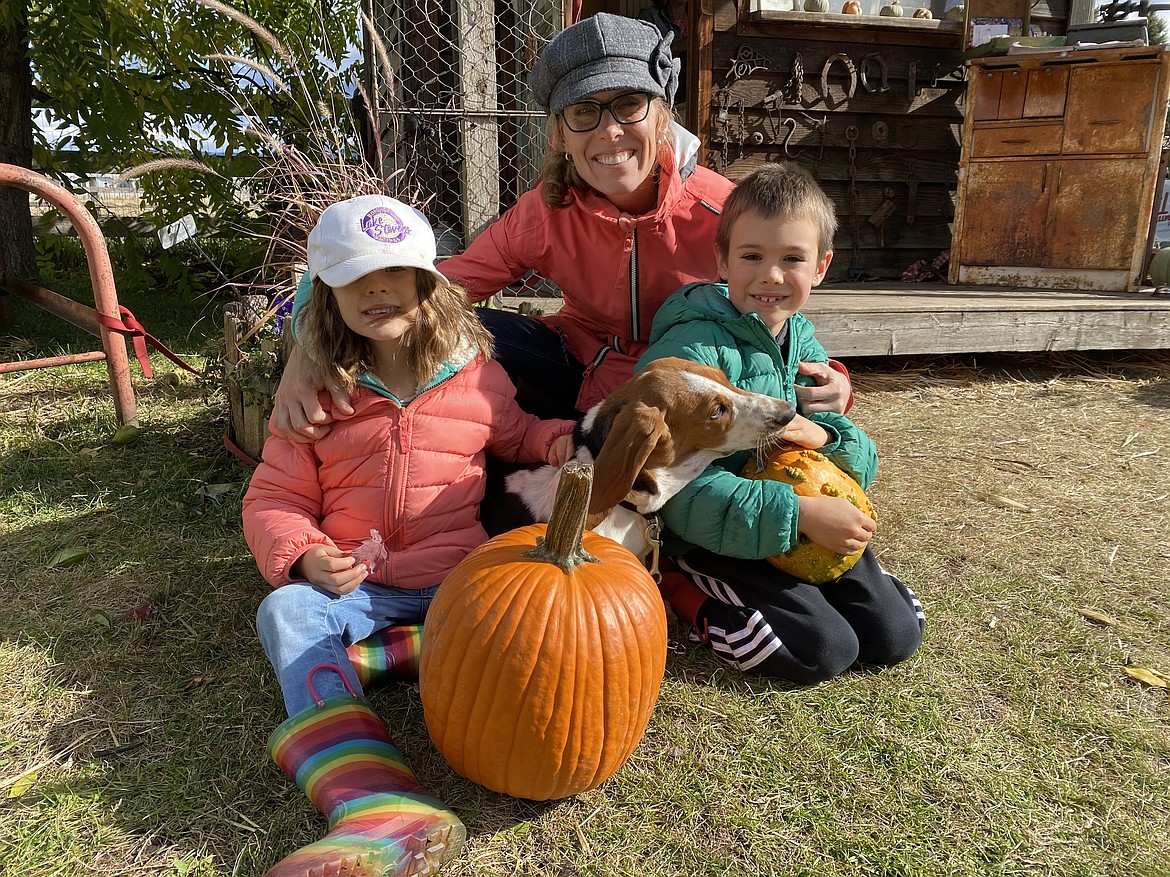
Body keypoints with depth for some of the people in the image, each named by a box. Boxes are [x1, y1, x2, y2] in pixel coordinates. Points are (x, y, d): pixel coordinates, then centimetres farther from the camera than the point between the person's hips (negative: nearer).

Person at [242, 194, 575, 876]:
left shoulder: (476, 375, 5)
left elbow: (514, 434, 24)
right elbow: (275, 500, 4)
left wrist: (557, 439, 0)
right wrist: (303, 557, -17)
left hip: (457, 576, 0)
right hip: (355, 583, 0)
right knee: (285, 610, -30)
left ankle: (366, 653, -18)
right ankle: (383, 815, -47)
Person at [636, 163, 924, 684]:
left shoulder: (802, 340, 3)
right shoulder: (694, 349, -22)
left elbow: (862, 462, 5)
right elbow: (684, 489, -29)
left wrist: (824, 436, -19)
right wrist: (798, 513, -31)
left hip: (804, 527, 7)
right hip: (711, 538, -7)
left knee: (896, 636, 4)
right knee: (824, 650, -15)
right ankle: (683, 590, 1)